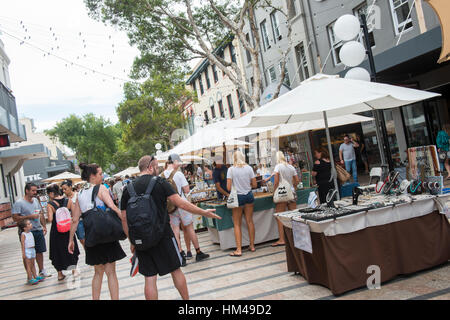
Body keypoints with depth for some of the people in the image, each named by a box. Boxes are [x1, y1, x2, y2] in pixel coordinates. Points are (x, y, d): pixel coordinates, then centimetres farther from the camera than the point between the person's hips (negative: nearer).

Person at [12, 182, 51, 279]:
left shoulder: (36, 200, 10)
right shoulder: (19, 203, -10)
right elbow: (15, 218, -15)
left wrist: (44, 226, 12)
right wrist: (30, 216, -18)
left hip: (38, 230, 6)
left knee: (40, 251, 14)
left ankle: (42, 270, 28)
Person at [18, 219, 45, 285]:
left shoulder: (30, 233, 8)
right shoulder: (23, 234, -14)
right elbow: (23, 244, -15)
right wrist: (23, 253, -16)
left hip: (32, 250, 7)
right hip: (27, 251, -7)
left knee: (32, 264, 14)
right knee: (28, 265, -1)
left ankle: (35, 276, 20)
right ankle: (30, 279, 3)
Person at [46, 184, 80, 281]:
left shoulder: (50, 204, -13)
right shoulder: (67, 201, -5)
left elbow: (50, 219, -17)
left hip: (56, 230, -2)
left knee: (58, 251, 12)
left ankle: (60, 273, 18)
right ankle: (74, 269, 22)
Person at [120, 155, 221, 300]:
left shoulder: (128, 189, 4)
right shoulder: (159, 182, -7)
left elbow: (124, 219, 5)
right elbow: (181, 203, -11)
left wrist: (132, 241, 15)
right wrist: (204, 212, -2)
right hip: (163, 235, -3)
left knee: (149, 278, 8)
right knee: (176, 270, 14)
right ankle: (186, 299, 27)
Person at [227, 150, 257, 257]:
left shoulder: (231, 169, -10)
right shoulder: (249, 168, -2)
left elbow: (228, 187, -11)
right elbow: (254, 185, 1)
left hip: (238, 197, -3)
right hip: (249, 196, 3)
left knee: (237, 224, 4)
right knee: (250, 221, 12)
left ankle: (238, 250, 2)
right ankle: (252, 246, 21)